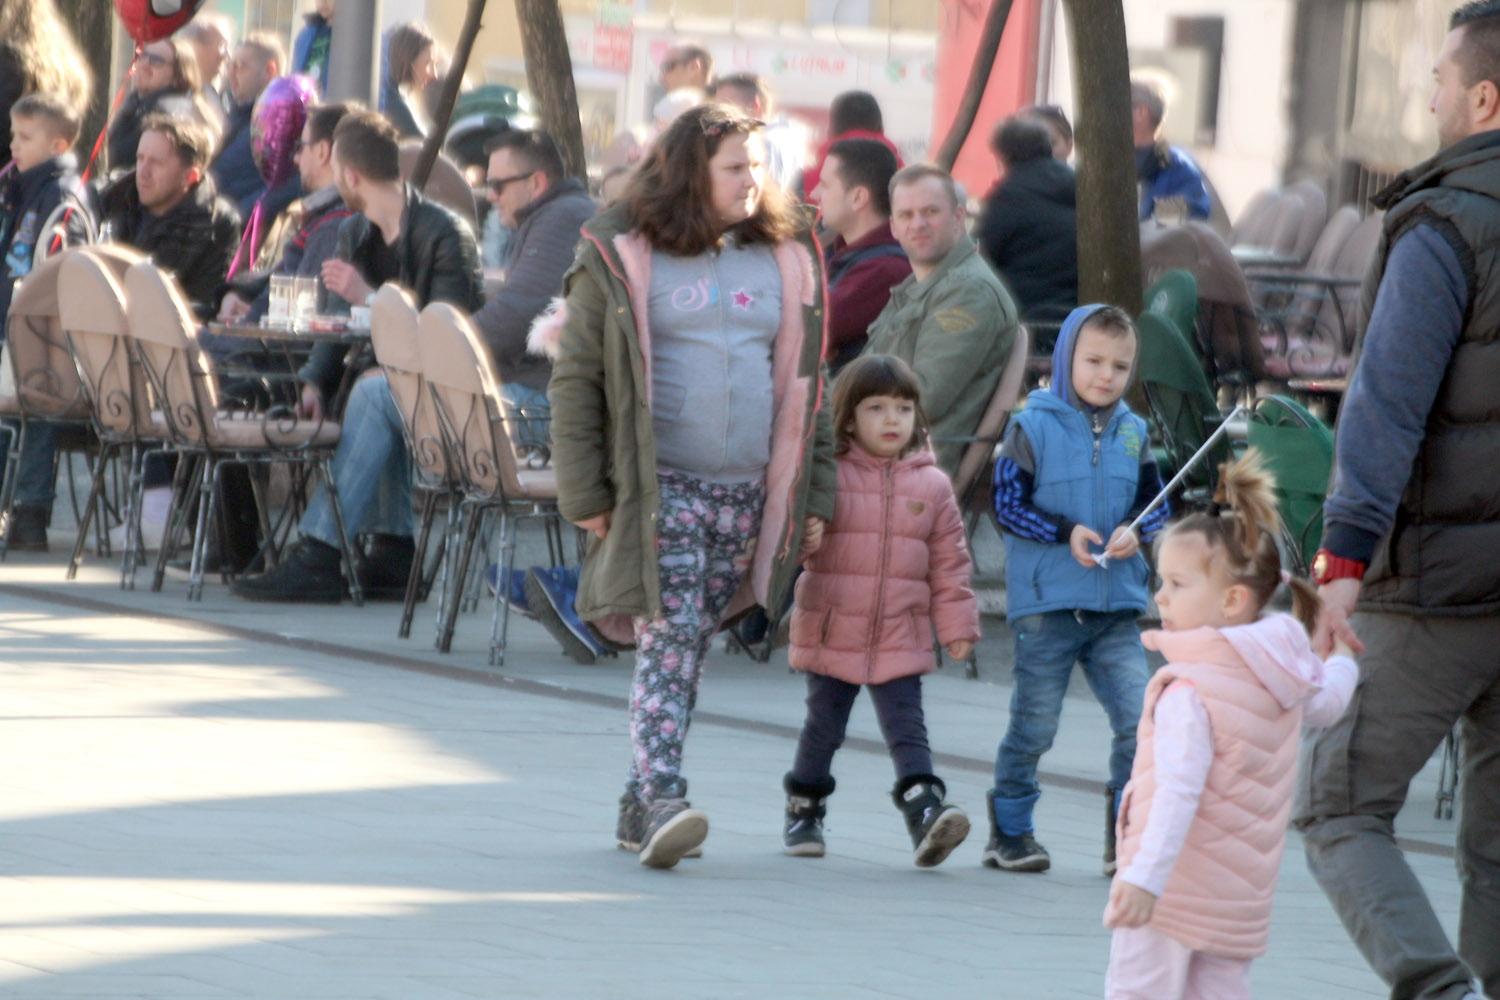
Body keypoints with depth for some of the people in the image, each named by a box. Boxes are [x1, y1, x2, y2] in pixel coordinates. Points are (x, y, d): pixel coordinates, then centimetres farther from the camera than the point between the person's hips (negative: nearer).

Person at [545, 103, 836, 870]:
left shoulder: (787, 260, 12)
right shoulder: (621, 258, -2)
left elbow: (806, 384, 17)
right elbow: (575, 380, -1)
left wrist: (814, 496, 13)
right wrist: (585, 494, -7)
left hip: (749, 492, 4)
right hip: (658, 486, -4)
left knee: (690, 647, 7)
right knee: (667, 639, -15)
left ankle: (640, 806, 14)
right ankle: (661, 800, -21)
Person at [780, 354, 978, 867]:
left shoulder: (932, 485, 5)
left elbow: (949, 562, 8)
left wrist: (957, 626, 6)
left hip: (900, 641, 1)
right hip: (830, 633, -1)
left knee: (908, 731, -8)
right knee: (823, 728, 11)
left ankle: (926, 813, -18)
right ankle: (804, 811, 27)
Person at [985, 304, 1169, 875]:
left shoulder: (1132, 432, 9)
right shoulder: (1034, 426, -4)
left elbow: (1156, 504, 13)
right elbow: (1006, 503, -6)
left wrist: (1135, 532, -9)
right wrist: (1065, 532, -16)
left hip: (1117, 605, 4)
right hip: (1047, 602, -4)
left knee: (1140, 720, -6)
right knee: (1034, 726, 5)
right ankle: (1009, 832, 19)